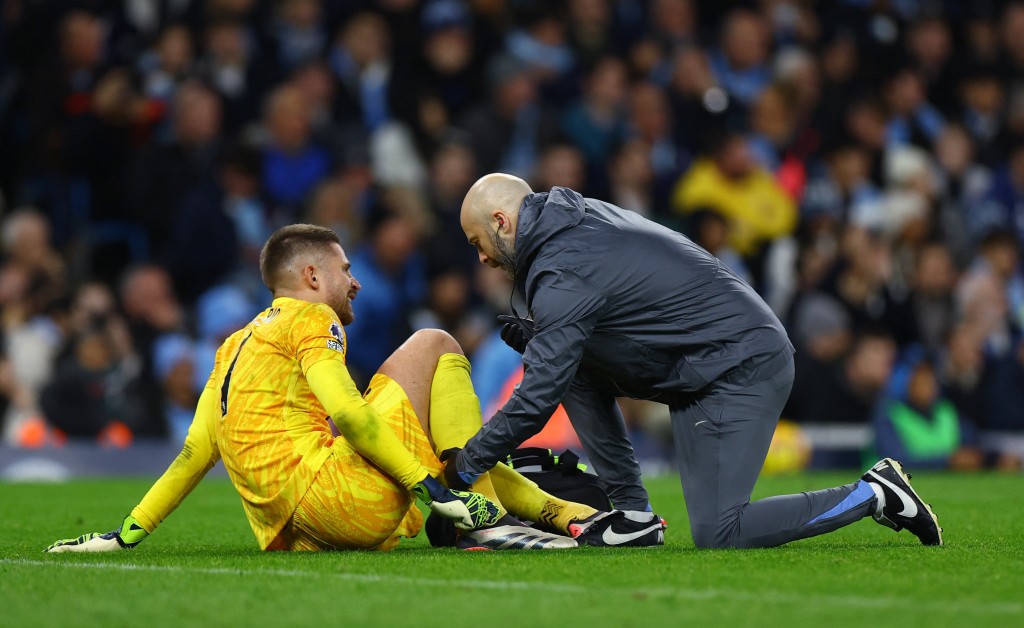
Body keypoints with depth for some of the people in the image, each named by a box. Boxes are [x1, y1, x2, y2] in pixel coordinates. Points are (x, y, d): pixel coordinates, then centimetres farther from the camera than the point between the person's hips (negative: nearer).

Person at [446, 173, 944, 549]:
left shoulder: (562, 271, -18)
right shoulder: (583, 217, 12)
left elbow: (537, 400, -19)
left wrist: (464, 466, -6)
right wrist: (534, 337, 6)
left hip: (741, 370, -10)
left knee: (717, 534, -13)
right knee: (574, 366, 10)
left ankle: (875, 494, -4)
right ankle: (634, 515, 10)